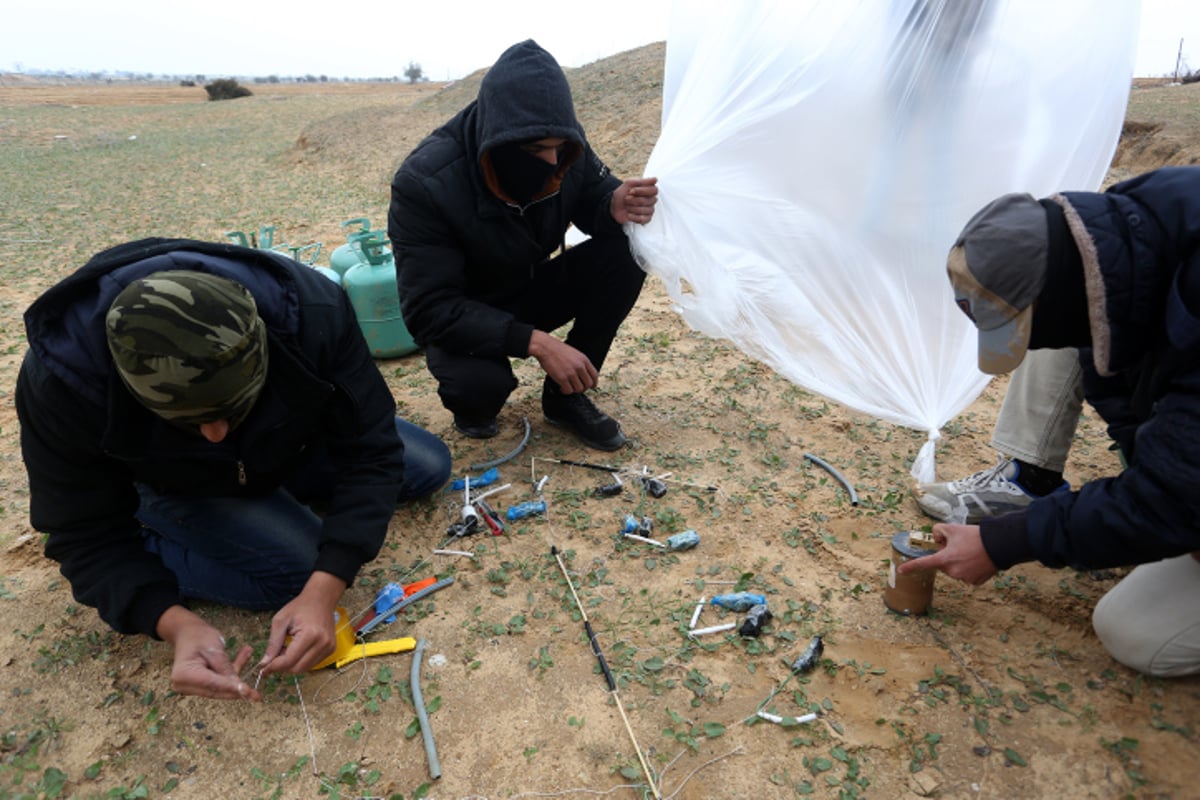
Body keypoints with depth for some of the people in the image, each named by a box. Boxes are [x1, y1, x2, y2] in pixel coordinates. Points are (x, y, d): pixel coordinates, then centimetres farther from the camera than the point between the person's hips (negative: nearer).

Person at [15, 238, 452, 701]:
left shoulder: (312, 312, -38)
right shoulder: (62, 377, -37)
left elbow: (369, 451, -32)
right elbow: (87, 534, -25)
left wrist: (324, 591, -41)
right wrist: (175, 624, -42)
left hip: (289, 443, 3)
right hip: (176, 488, -2)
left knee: (429, 468, -2)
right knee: (298, 567, -25)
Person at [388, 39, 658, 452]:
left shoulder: (564, 146, -18)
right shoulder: (425, 183, -30)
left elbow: (594, 193, -1)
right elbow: (428, 309, -31)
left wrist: (615, 207, -29)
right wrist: (534, 342, -41)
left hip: (531, 290, 5)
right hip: (463, 318, -5)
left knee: (623, 254, -20)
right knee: (480, 382, -38)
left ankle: (567, 396, -4)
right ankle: (472, 403, 4)